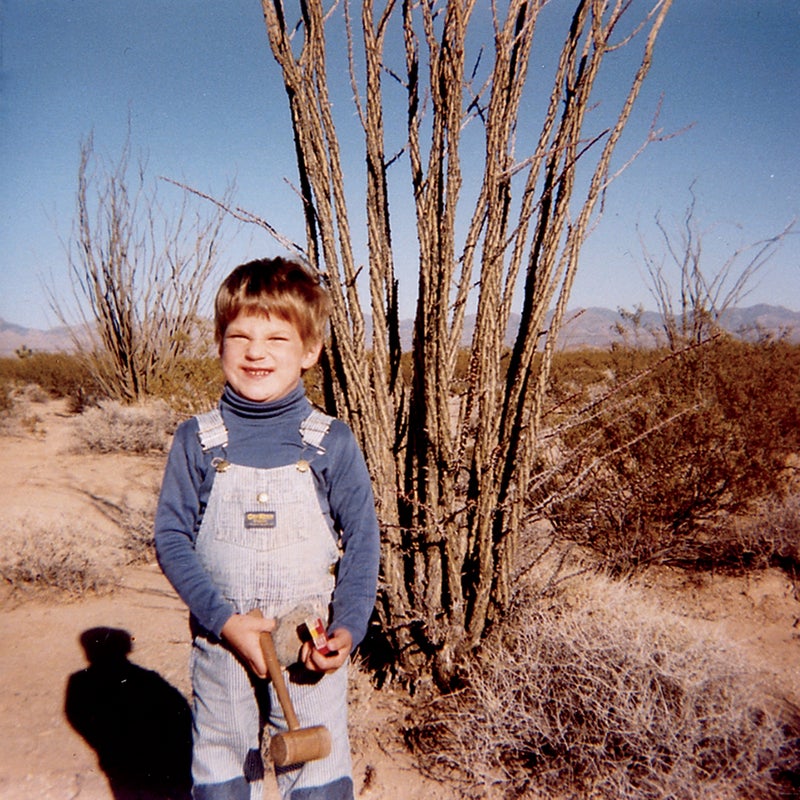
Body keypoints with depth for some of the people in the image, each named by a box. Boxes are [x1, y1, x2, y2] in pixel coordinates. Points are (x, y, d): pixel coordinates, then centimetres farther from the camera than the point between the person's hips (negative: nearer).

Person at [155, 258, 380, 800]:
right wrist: (225, 621, -15)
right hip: (221, 641, 2)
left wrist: (348, 627, -16)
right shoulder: (197, 442, -5)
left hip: (311, 648, -1)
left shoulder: (332, 443, -8)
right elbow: (172, 539, -5)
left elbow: (362, 542, -4)